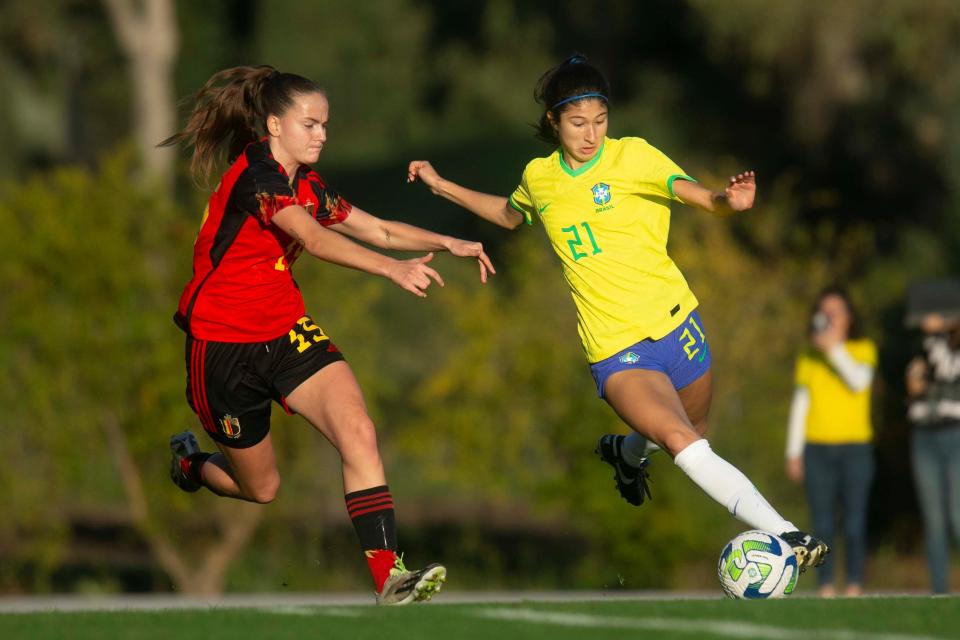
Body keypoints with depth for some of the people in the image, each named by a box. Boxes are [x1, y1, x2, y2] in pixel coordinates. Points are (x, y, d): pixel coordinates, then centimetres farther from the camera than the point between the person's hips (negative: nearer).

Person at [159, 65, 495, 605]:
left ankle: (388, 577, -25)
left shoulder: (306, 185, 7)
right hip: (223, 344, -7)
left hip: (287, 333, 7)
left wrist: (447, 243, -6)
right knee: (261, 488, 9)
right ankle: (189, 463, 45)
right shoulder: (256, 172, -21)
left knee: (359, 433, -19)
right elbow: (314, 240, -35)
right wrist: (392, 269, -47)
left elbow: (376, 229, 9)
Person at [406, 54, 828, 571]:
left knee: (692, 432, 16)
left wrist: (729, 200, -42)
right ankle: (784, 535, -24)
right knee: (684, 446, -21)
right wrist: (442, 187, 26)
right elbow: (509, 215, 30)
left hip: (675, 321, 0)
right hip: (615, 349, 0)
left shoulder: (633, 156, -5)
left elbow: (699, 196, -20)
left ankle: (625, 451, 50)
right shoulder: (538, 177, 6)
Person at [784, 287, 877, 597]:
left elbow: (859, 381, -12)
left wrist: (834, 348, -14)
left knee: (854, 522, -6)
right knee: (822, 523, -2)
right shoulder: (809, 357, 13)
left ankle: (855, 586, -3)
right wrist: (793, 452, 8)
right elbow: (799, 405, 13)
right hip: (817, 448, 2)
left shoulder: (863, 349, 7)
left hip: (855, 446, -2)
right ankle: (826, 587, -1)